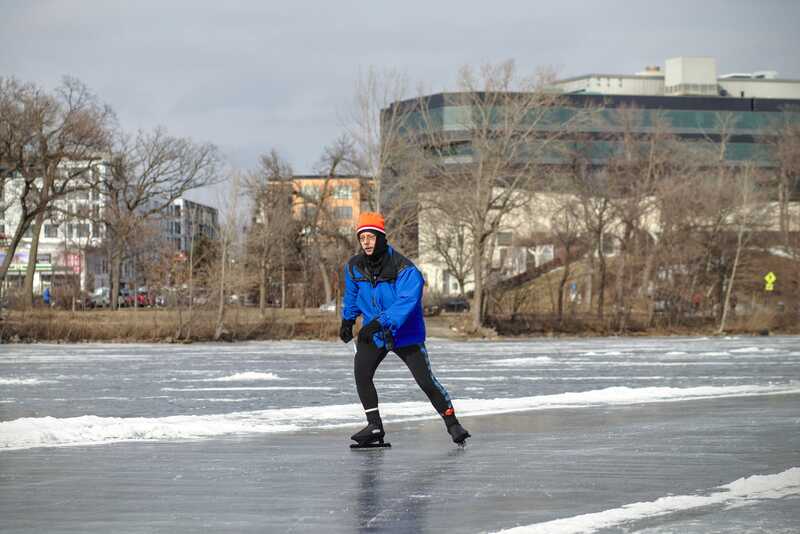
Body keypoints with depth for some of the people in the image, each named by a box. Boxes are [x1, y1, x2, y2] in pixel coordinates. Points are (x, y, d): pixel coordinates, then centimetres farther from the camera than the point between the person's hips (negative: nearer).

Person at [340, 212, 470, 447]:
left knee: (425, 380, -6)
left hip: (405, 333, -4)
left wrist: (379, 323, -44)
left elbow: (406, 302, -35)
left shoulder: (404, 269, -23)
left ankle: (452, 423, 10)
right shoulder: (354, 267, -5)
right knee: (361, 372, -16)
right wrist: (347, 320, 20)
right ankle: (374, 427, -8)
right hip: (372, 333, 4)